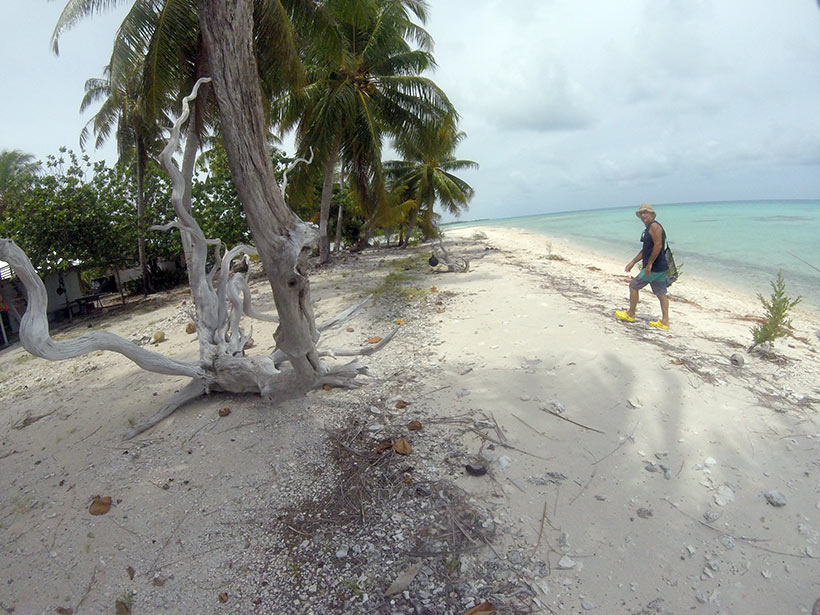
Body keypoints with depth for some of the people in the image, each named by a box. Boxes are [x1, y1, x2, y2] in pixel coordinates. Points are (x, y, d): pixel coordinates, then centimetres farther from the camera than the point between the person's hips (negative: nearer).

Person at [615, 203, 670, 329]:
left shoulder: (654, 226, -12)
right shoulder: (648, 229, 19)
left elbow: (658, 245, -22)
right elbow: (645, 250, 25)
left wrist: (649, 264, -21)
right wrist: (632, 262, 23)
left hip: (654, 267, -10)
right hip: (660, 267, 10)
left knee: (633, 286, 1)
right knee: (661, 293, 9)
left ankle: (630, 314, 14)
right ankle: (664, 322, 13)